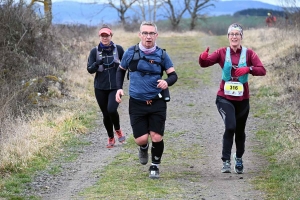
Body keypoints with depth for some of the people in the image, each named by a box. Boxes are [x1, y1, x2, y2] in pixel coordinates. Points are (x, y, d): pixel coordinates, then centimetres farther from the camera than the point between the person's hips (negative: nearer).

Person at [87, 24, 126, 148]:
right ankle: (111, 138, 27)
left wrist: (119, 65, -11)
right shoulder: (95, 51, 0)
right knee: (105, 114, 7)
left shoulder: (118, 49, 0)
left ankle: (118, 130, 9)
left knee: (112, 110, -20)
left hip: (115, 87, -2)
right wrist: (97, 64, -25)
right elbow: (90, 69, -4)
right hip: (100, 88, 2)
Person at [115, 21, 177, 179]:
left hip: (157, 102, 0)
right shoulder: (131, 52, -1)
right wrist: (119, 88, 1)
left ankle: (155, 166, 18)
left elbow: (173, 75, 1)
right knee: (141, 139, -6)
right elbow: (121, 70, 15)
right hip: (137, 103, 0)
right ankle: (144, 148, 32)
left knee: (156, 137, -6)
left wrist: (167, 82, -22)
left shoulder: (161, 54, -1)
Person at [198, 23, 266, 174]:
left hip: (242, 99, 2)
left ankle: (239, 158, 40)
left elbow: (262, 70, -11)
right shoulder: (222, 53, 0)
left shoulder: (248, 53, -1)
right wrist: (203, 57, -33)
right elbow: (205, 63, -10)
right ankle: (226, 161, -16)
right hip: (225, 98, -2)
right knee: (230, 126, -22)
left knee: (240, 131, 14)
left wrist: (248, 69, -29)